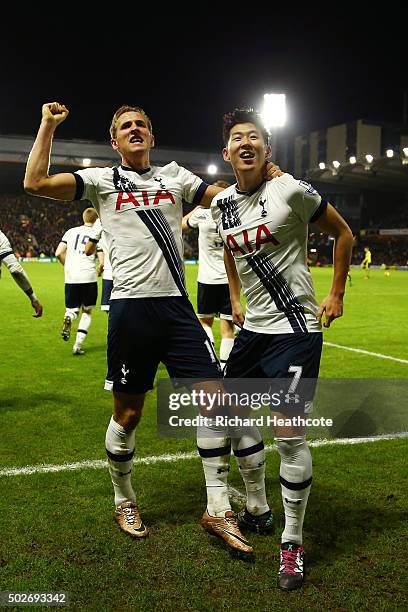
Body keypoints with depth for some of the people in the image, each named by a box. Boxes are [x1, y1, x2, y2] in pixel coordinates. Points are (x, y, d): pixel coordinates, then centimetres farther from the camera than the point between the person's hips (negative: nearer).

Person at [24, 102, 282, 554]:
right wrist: (48, 124, -1)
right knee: (128, 413, 6)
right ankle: (124, 503, 30)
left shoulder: (174, 176, 16)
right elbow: (35, 183, -6)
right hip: (131, 308, -3)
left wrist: (260, 172, 2)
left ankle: (217, 509, 13)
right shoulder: (101, 179, 6)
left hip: (177, 306, 4)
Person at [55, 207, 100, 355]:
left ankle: (68, 317, -22)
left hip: (71, 278, 2)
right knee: (87, 311, 16)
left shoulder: (71, 232, 10)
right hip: (88, 277, -2)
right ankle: (78, 345, 8)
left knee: (72, 310, 16)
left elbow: (58, 253, 5)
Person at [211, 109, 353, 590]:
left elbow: (343, 234, -1)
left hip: (295, 330, -7)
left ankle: (292, 542, 12)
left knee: (290, 437, -6)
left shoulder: (291, 190, -12)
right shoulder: (221, 204, 6)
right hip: (252, 328, 7)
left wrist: (336, 295, -1)